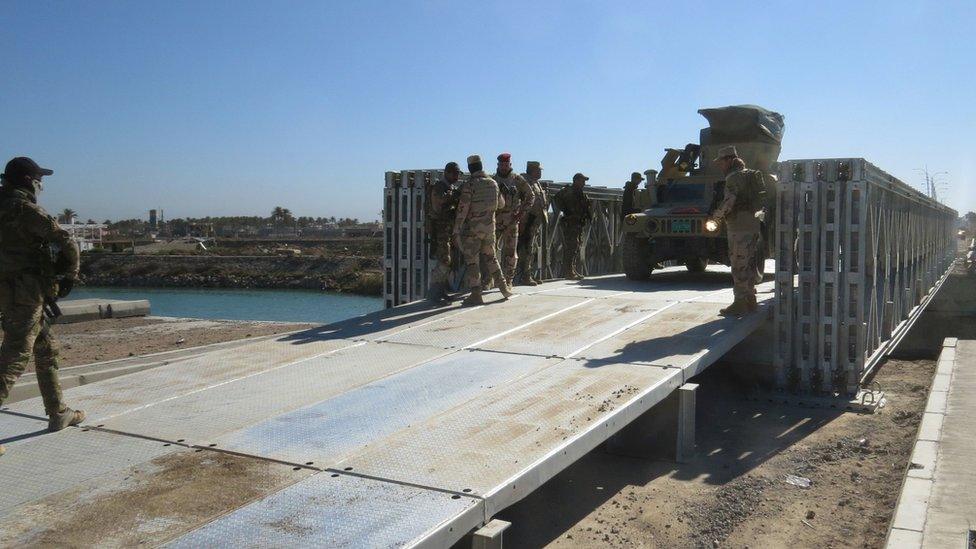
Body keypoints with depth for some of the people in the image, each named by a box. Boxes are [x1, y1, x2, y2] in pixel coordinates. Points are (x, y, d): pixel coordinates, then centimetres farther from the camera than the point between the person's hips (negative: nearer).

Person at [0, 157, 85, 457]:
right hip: (26, 293, -9)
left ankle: (58, 413, 27)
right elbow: (66, 242, -19)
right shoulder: (27, 210, -14)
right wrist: (70, 274, -3)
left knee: (47, 350, 19)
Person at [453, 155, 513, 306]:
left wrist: (456, 230, -14)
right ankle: (503, 288, 20)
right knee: (490, 256, 20)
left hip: (472, 227, -5)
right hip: (490, 226, 6)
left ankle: (476, 295, -2)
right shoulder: (493, 183, 5)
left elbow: (462, 208, -17)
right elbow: (501, 204, 18)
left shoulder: (469, 184, -12)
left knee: (471, 260, 0)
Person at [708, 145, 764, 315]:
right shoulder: (749, 175, 18)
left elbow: (729, 201, -21)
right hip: (752, 223, 10)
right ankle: (750, 300, 23)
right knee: (749, 264, 15)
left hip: (739, 227, -10)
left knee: (739, 265, -6)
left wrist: (717, 215, -3)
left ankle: (740, 303, -4)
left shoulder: (734, 177, -11)